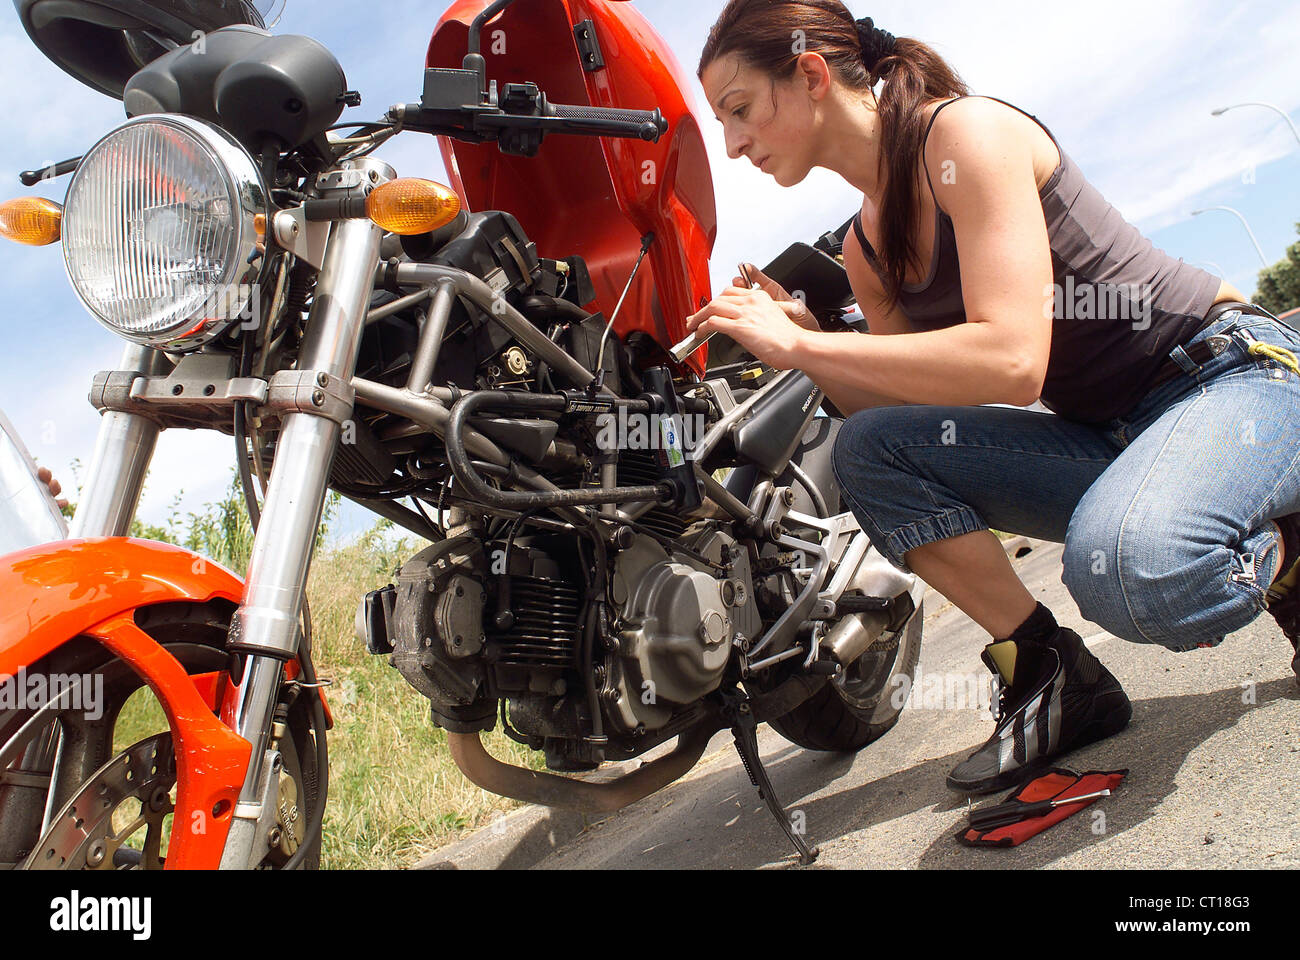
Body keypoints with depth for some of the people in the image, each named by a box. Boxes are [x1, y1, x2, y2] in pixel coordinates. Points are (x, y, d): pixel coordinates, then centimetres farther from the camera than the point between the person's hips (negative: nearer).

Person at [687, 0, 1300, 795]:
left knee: (1126, 568, -38)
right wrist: (805, 345, -6)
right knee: (868, 450, -11)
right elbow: (908, 410, 8)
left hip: (1235, 374, -7)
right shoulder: (865, 250, 7)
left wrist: (799, 345, -24)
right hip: (1108, 437, 7)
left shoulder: (967, 132, -17)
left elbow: (1012, 361, -29)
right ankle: (1052, 674, -4)